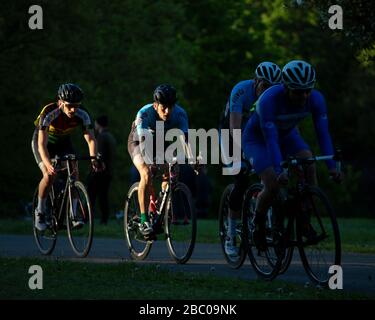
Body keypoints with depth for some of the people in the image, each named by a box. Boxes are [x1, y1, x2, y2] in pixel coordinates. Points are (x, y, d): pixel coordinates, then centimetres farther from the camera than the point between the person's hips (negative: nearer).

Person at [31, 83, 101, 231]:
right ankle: (40, 212, -3)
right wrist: (48, 164, -58)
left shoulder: (82, 115, -27)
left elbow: (91, 139, -30)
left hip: (63, 142, 4)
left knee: (74, 172, -17)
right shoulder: (49, 113, -37)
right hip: (43, 142, -3)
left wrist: (93, 158, -49)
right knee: (49, 175, -23)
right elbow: (42, 144, -42)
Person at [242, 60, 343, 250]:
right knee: (273, 186, -24)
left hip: (286, 135, 4)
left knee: (309, 164, -26)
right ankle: (258, 223, 5)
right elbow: (271, 139, -41)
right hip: (257, 139, -4)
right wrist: (279, 170, -52)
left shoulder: (315, 99, -24)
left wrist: (332, 166, -38)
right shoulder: (269, 100, -37)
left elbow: (323, 133, -26)